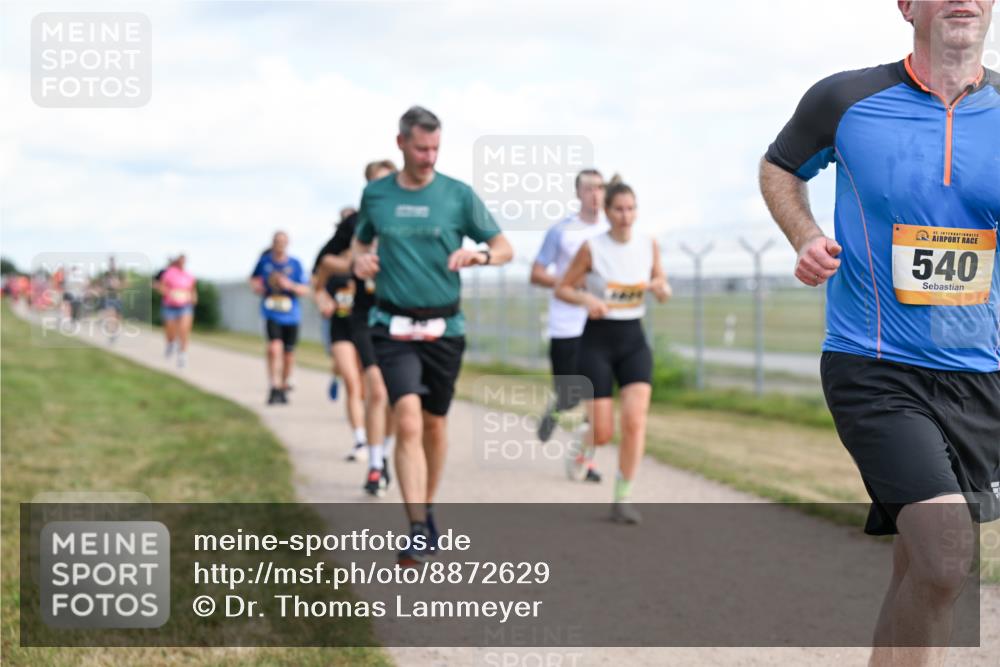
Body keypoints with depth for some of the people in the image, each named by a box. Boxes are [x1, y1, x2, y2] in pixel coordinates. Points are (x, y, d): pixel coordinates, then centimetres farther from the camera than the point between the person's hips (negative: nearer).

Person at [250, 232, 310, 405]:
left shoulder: (295, 264, -2)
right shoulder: (264, 261, 1)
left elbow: (305, 290, -2)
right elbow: (254, 278, 19)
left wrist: (290, 285, -20)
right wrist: (255, 285, -3)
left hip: (291, 314, 1)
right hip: (271, 313, -1)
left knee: (288, 353, 9)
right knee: (274, 348, -21)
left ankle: (284, 386, 32)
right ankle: (274, 388, -19)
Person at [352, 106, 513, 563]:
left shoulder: (459, 195, -1)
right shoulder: (375, 194, 3)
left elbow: (504, 248, 3)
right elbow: (361, 241, 20)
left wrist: (480, 255, -19)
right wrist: (360, 260, -3)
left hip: (444, 328, 1)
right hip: (394, 327, -1)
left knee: (435, 425, 14)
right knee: (408, 423, -17)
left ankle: (428, 509, 37)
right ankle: (417, 531, -19)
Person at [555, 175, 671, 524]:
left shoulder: (649, 245, 2)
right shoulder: (592, 248, -8)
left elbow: (663, 290, 13)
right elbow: (562, 288, -1)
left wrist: (660, 288, -11)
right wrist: (587, 299, -21)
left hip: (634, 340, 3)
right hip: (598, 340, -3)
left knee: (635, 420, -15)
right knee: (602, 435, -5)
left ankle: (623, 497, -2)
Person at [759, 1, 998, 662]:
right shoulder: (845, 100, -4)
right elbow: (779, 167, 15)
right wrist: (807, 236, -3)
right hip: (874, 370, -4)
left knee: (922, 571, 11)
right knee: (946, 557, -20)